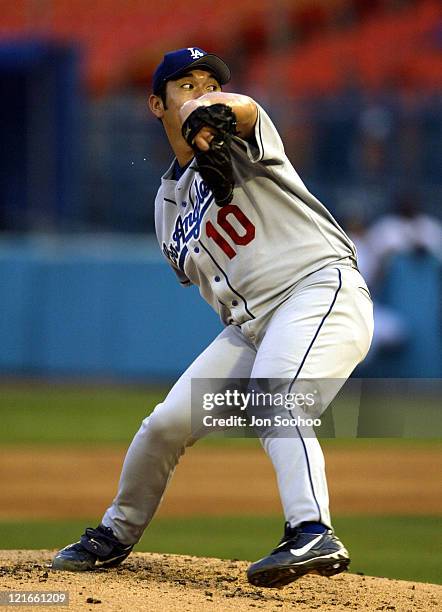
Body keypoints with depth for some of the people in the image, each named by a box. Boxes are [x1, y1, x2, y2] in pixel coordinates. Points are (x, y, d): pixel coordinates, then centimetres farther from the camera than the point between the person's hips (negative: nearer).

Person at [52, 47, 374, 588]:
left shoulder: (235, 136, -1)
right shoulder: (168, 202, 18)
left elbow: (242, 109, -27)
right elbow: (204, 277, 16)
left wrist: (212, 112, -50)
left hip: (322, 287, -7)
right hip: (250, 323, 7)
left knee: (271, 398, -32)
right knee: (167, 423, 4)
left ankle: (313, 535, -45)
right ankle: (116, 535, 27)